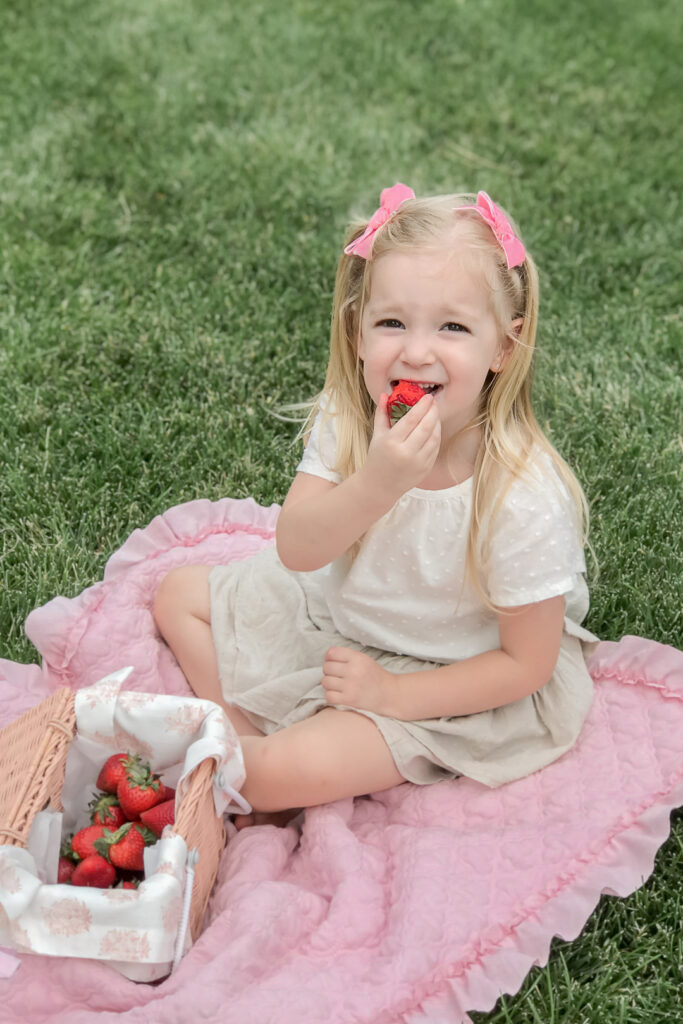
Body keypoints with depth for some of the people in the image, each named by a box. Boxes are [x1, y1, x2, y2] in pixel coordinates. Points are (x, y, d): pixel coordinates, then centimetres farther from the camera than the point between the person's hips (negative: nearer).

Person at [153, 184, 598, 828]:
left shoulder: (524, 499, -31)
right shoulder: (346, 419, -17)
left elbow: (527, 663, -21)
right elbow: (296, 550, -25)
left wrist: (391, 695, -23)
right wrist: (375, 484, -43)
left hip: (442, 684, -6)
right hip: (337, 615, 6)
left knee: (295, 770, -25)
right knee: (179, 595, 7)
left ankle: (253, 768, 9)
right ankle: (241, 742, -2)